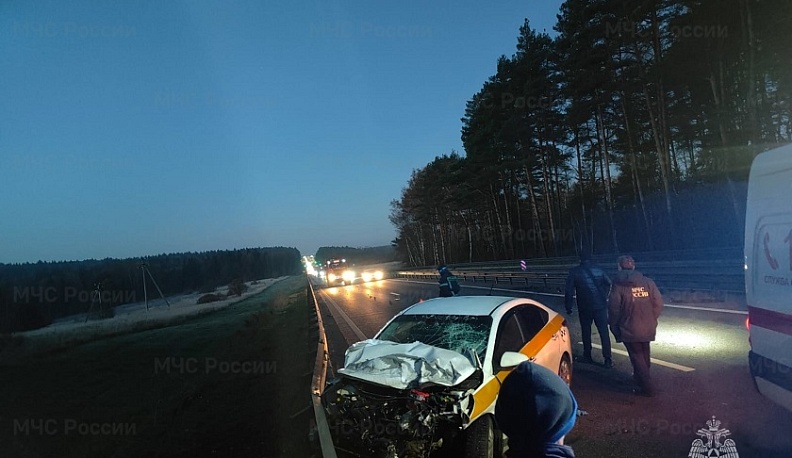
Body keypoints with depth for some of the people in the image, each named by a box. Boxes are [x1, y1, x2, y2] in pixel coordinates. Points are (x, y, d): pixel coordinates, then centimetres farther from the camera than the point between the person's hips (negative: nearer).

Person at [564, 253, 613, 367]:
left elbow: (569, 291, -5)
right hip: (600, 305, 1)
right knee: (604, 332, 4)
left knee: (586, 332, 12)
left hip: (585, 307, -1)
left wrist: (569, 307, 2)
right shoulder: (599, 269, 4)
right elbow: (608, 283, 7)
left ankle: (587, 356, 19)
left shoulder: (574, 272, -2)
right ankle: (608, 359, 2)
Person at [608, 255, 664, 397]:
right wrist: (650, 319, 12)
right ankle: (641, 377, 43)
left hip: (629, 329, -4)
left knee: (636, 356, 8)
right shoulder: (648, 282, -3)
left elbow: (614, 310, -11)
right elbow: (658, 304, -4)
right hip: (648, 328, 5)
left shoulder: (618, 286, -12)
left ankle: (647, 387, 6)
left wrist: (614, 327, 4)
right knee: (644, 354, 25)